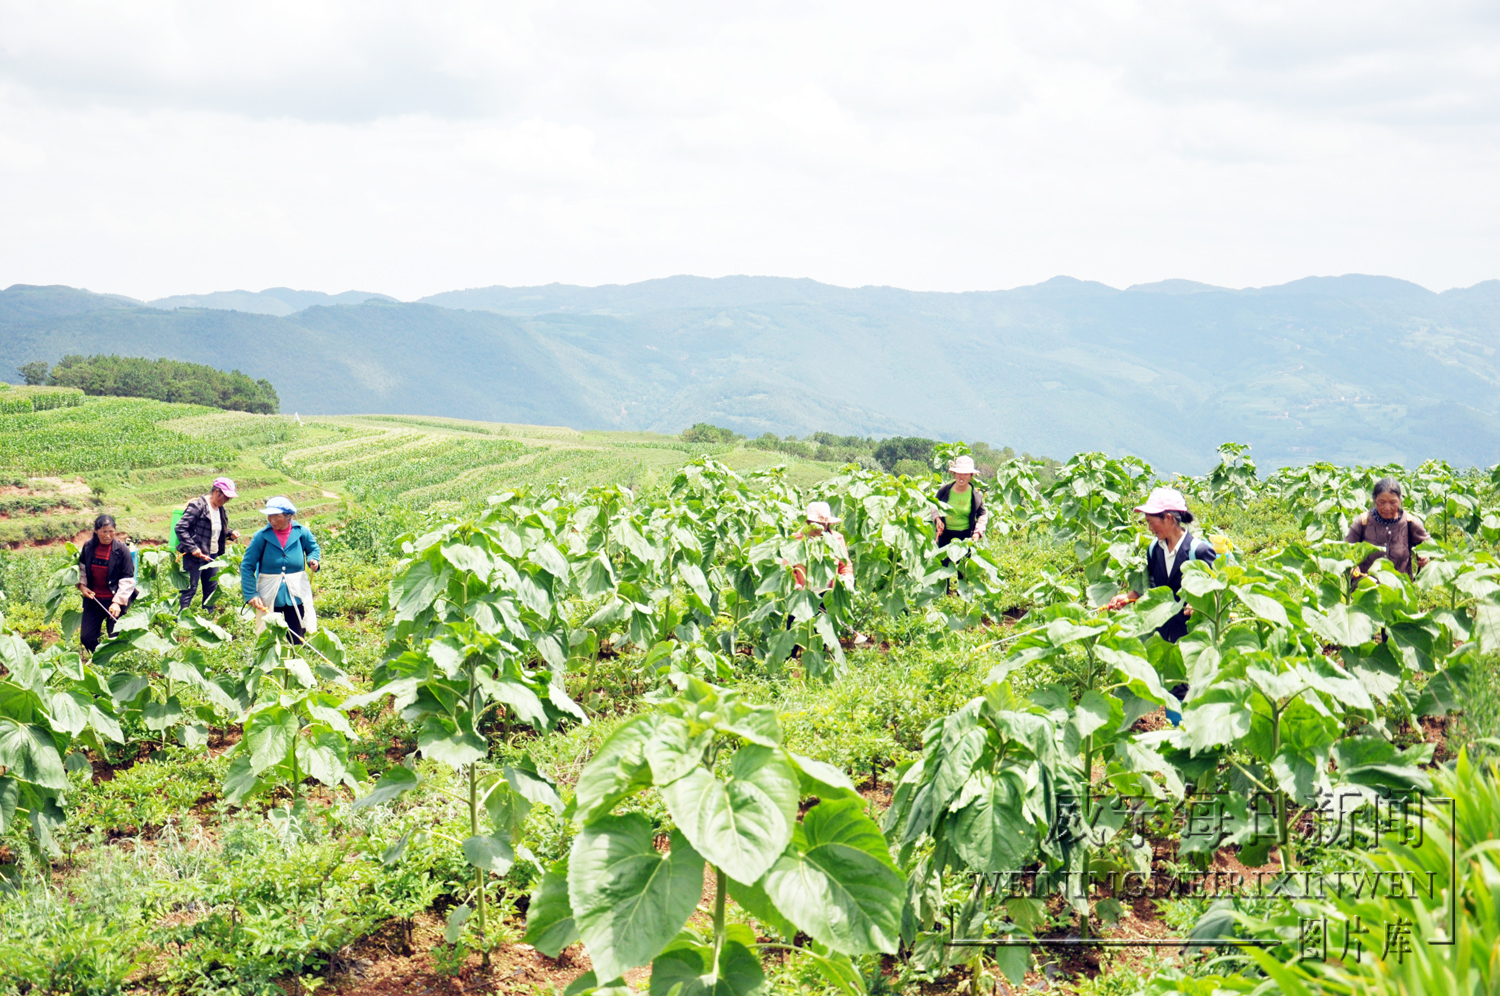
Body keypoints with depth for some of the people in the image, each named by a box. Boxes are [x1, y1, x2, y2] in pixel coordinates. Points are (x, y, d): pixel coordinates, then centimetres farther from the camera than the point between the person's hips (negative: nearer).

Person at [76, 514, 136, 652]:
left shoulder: (121, 549, -11)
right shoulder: (88, 546, -1)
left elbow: (128, 580, -10)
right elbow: (81, 568, 17)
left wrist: (118, 602, -18)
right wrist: (81, 585, 0)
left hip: (114, 600, -4)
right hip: (93, 599, 4)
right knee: (86, 637, 4)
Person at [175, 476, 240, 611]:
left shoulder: (221, 510, 10)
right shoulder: (198, 506, -14)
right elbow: (181, 528, -17)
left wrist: (230, 533, 2)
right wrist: (192, 548, -21)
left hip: (212, 555, 8)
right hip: (195, 555, -8)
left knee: (212, 589, 13)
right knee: (190, 589, -5)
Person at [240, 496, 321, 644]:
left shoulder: (301, 532, -4)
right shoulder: (261, 536, -8)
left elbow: (314, 549, 15)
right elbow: (247, 566, -7)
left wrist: (313, 560, -9)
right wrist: (251, 594, -15)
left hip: (296, 593, 1)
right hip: (269, 595, 0)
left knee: (297, 638, 4)